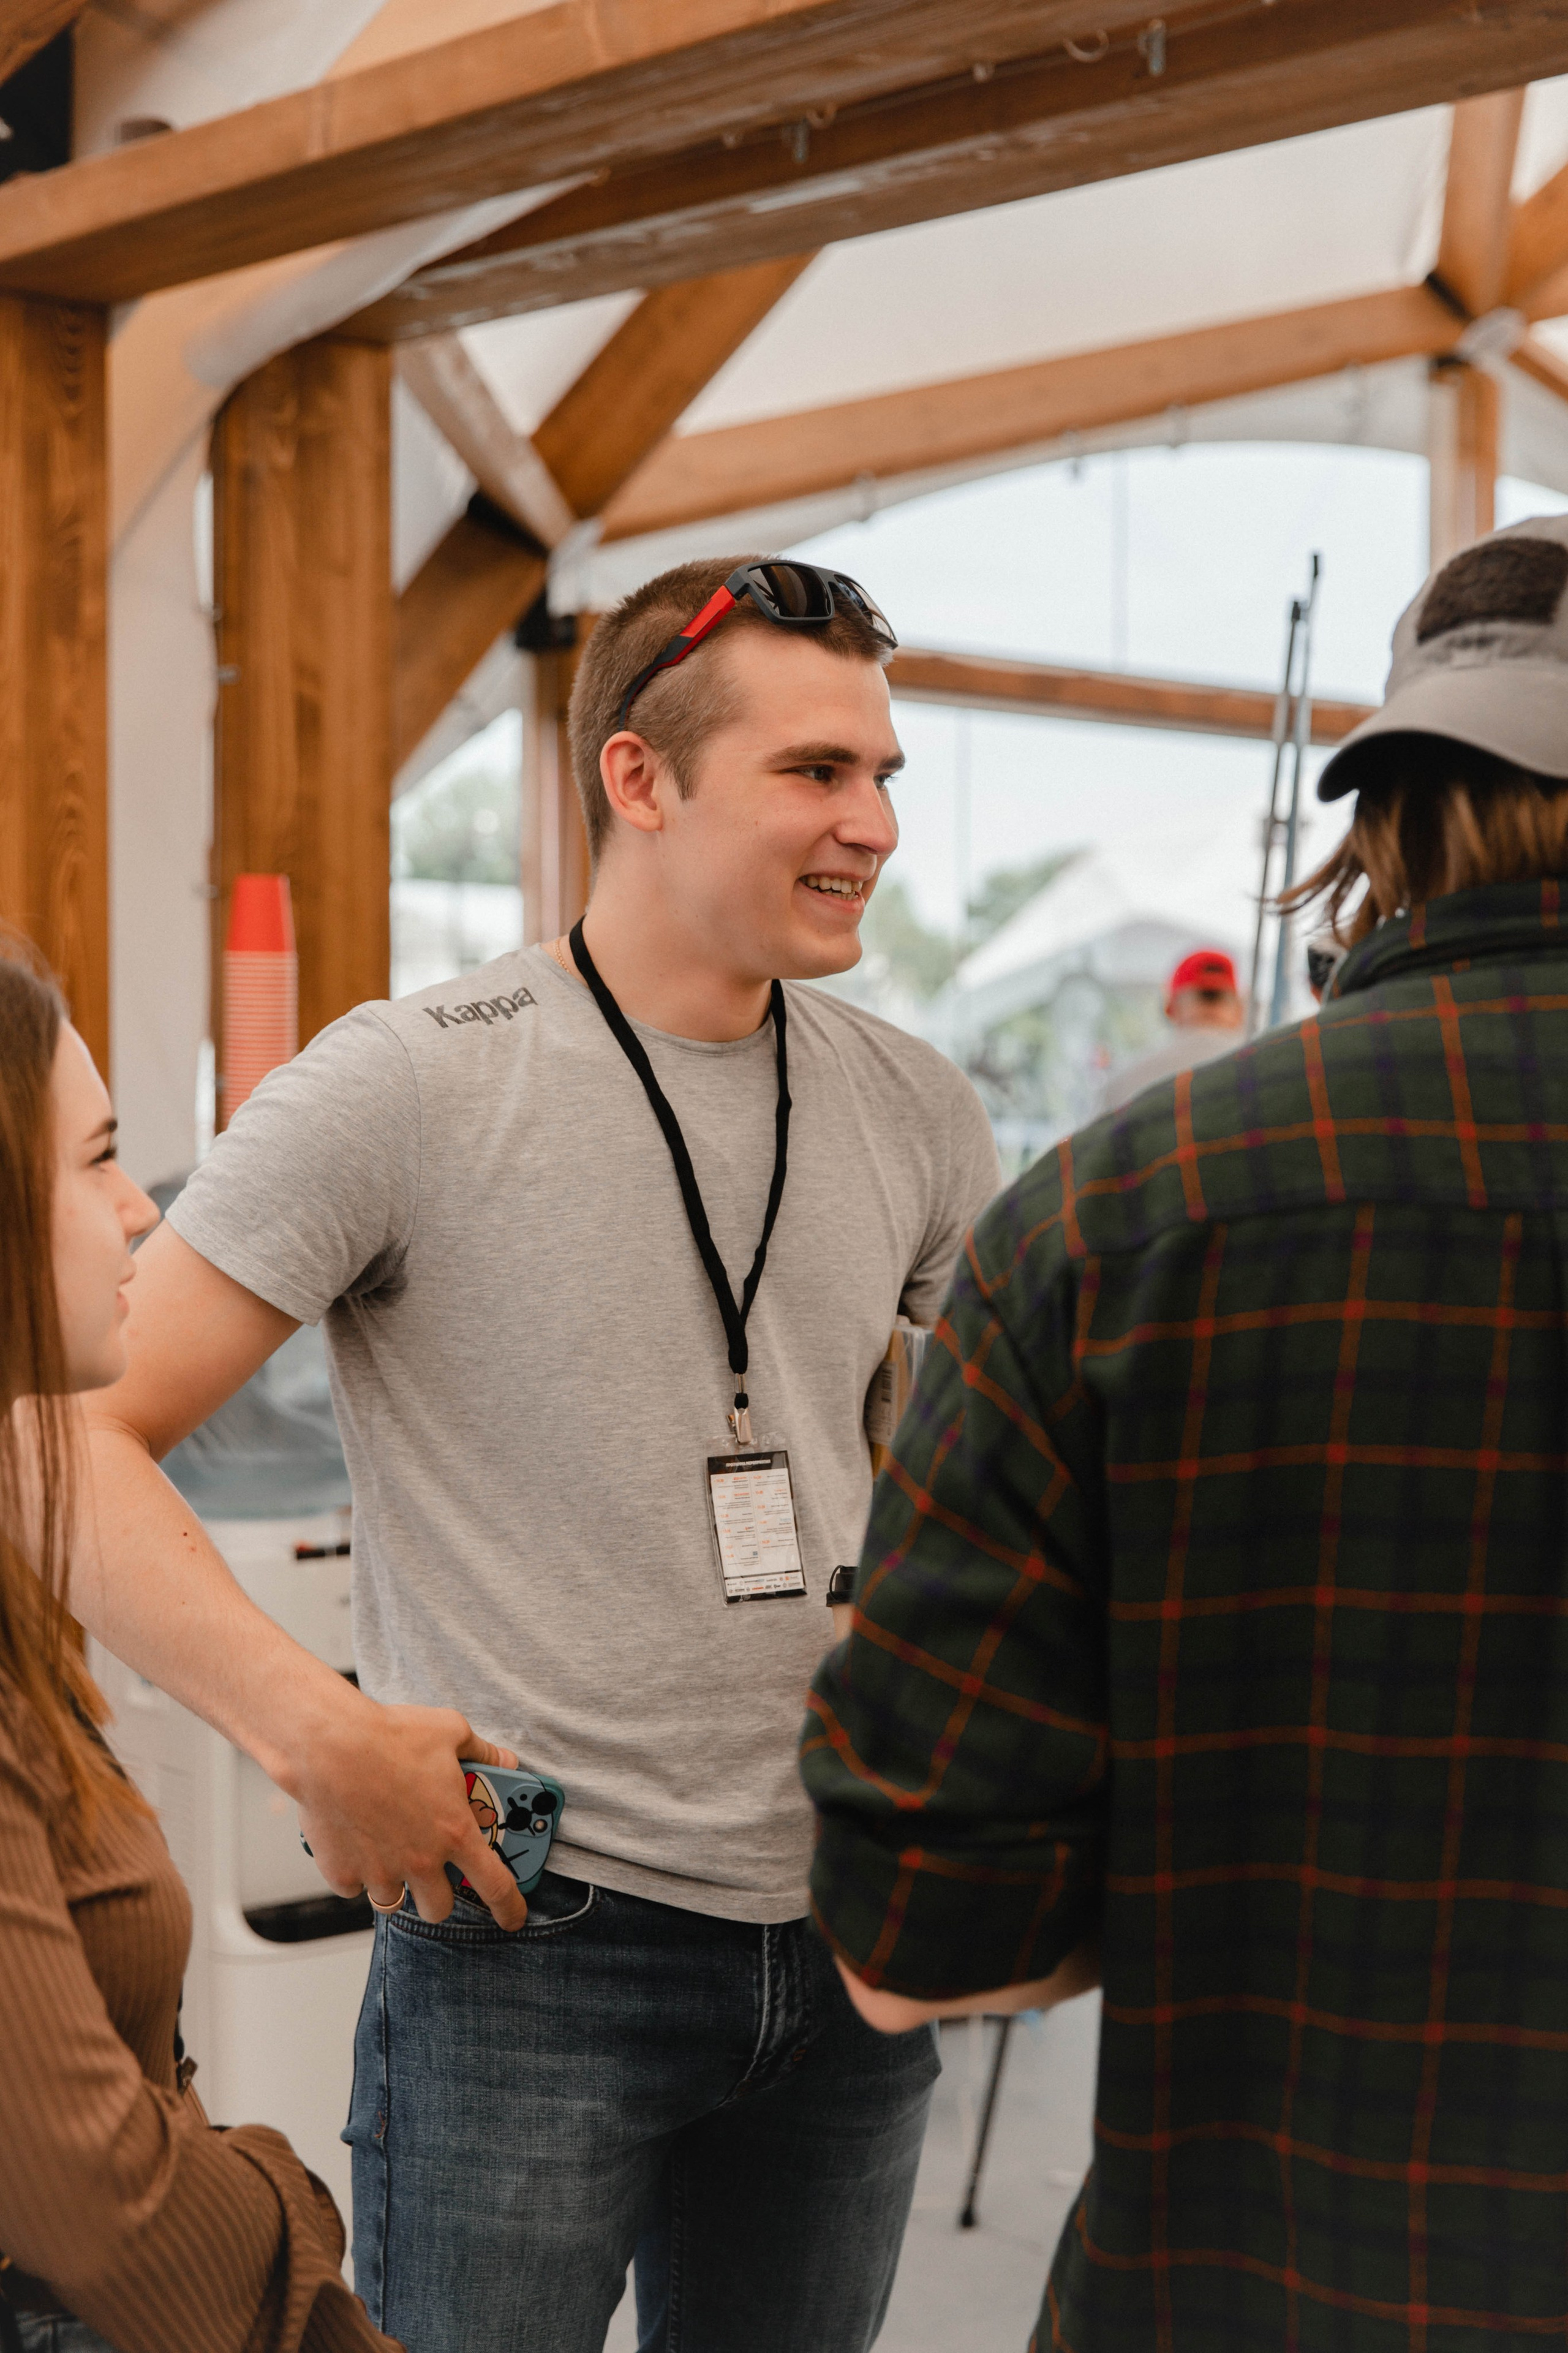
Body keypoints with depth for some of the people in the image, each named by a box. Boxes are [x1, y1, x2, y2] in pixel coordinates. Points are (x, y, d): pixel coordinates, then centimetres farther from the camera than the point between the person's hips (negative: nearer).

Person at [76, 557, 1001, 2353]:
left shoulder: (916, 1111, 5)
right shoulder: (410, 1088, -10)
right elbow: (81, 1435, -14)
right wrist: (315, 1734, -23)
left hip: (851, 1939, 5)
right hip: (536, 1942, -5)